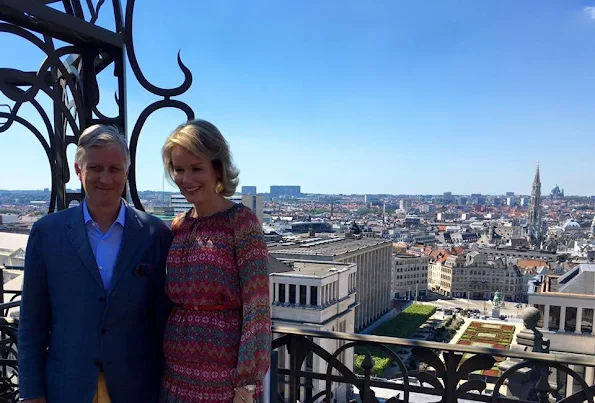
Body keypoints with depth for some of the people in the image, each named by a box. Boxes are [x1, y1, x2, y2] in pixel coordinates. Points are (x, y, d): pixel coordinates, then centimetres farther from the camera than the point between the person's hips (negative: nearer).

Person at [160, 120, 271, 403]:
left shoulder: (241, 221, -12)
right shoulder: (178, 226, 4)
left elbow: (257, 306, -14)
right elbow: (173, 299, 12)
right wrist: (163, 363, 9)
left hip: (224, 378, -5)